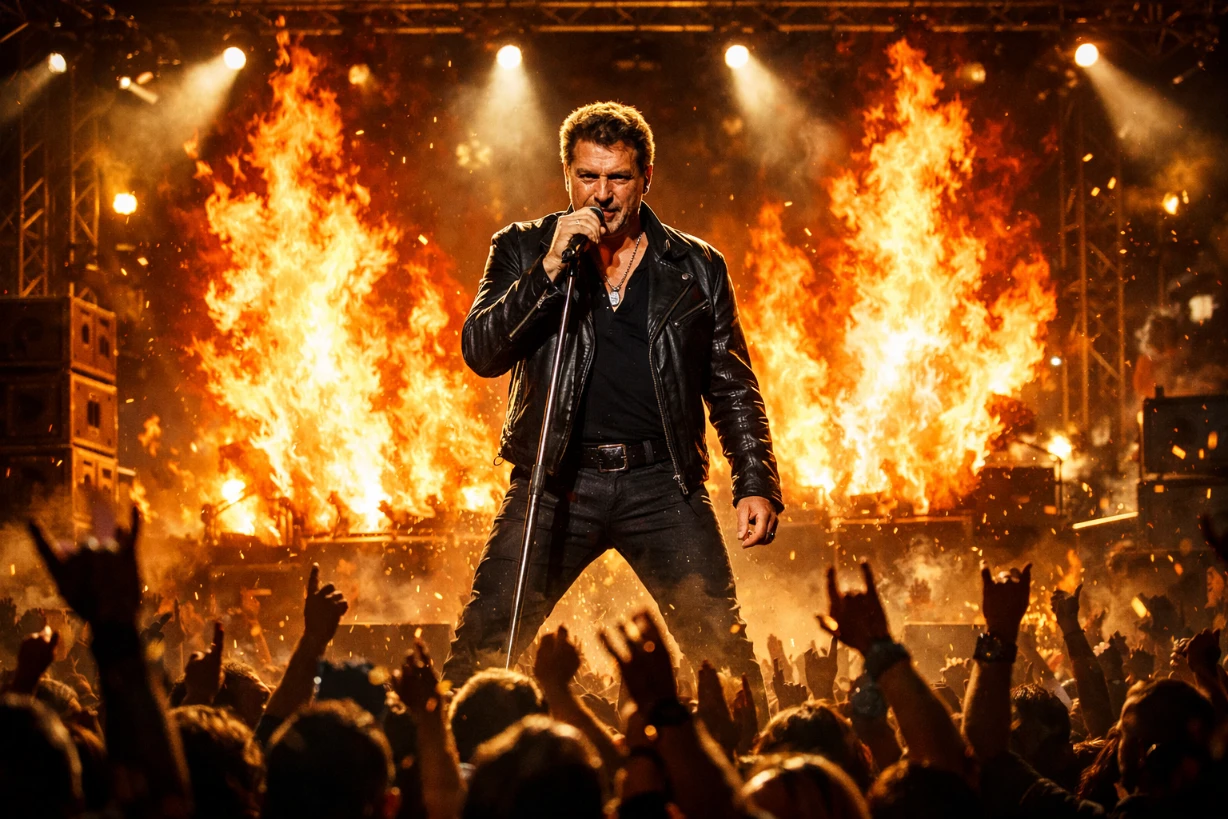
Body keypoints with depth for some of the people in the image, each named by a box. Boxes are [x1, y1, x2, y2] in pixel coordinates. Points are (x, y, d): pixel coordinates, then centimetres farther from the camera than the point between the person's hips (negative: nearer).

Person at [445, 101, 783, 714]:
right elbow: (481, 353, -5)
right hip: (556, 481, 0)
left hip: (662, 485, 1)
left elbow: (733, 389, 14)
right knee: (480, 652, -7)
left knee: (724, 652, -7)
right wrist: (550, 269, -15)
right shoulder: (523, 250, 7)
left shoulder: (697, 267, 10)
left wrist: (756, 482, 2)